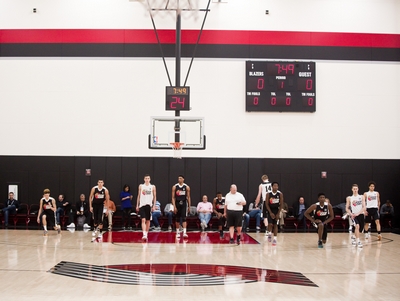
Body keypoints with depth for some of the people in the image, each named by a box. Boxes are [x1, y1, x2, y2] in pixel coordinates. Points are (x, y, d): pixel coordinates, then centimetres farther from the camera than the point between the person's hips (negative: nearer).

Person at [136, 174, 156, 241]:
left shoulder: (152, 187, 4)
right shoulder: (141, 186, 6)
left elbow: (154, 197, 5)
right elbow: (139, 196, 10)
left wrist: (154, 205, -3)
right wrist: (137, 205, 6)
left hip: (149, 205, 1)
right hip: (142, 205, -1)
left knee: (148, 220, 8)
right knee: (143, 220, -12)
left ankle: (146, 234, 20)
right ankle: (144, 235, -19)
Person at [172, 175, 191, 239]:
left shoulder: (187, 187, 0)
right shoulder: (175, 187, -1)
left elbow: (188, 197, 5)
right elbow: (173, 197, -1)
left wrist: (189, 206, 4)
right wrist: (174, 206, -9)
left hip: (184, 204, -1)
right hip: (177, 204, 1)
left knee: (184, 218, -11)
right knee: (177, 219, 9)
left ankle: (184, 232, -17)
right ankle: (177, 232, 21)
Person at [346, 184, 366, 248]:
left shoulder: (362, 197, 2)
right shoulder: (349, 198, 2)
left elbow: (364, 207, -5)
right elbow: (347, 208, 3)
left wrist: (358, 213, -19)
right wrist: (351, 214, -15)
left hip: (360, 214, 3)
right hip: (353, 215, -2)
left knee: (360, 228, 10)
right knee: (357, 226, -26)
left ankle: (354, 238, 40)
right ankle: (358, 241, -23)